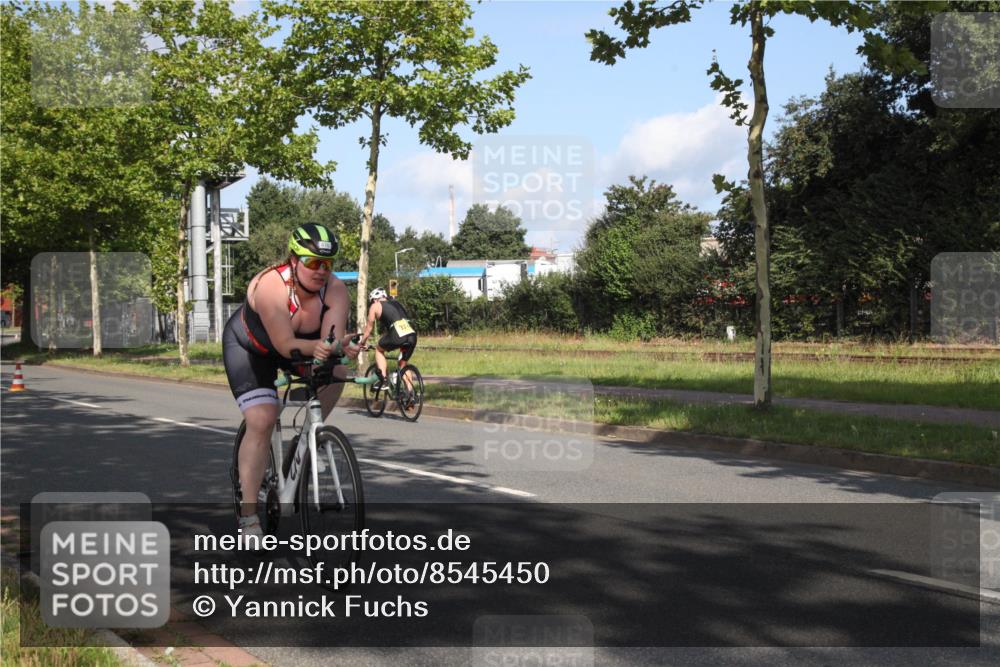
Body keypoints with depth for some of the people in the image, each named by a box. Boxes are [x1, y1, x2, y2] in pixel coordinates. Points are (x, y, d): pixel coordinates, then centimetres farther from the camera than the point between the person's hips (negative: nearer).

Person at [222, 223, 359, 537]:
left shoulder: (335, 290, -24)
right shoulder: (270, 286, -37)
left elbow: (332, 339, -34)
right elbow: (285, 345, -40)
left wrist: (341, 346, -56)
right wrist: (316, 347, -57)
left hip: (301, 342, 5)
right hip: (248, 346, -5)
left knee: (335, 370, -19)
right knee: (261, 422, -17)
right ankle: (248, 515, -10)